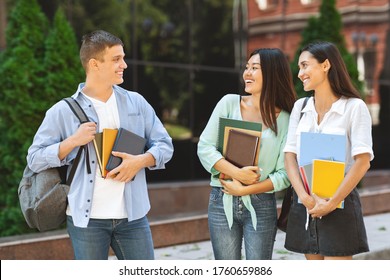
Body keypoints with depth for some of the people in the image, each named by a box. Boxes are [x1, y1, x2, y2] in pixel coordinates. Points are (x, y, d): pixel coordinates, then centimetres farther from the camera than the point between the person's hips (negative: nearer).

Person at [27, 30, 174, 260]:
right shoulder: (63, 111, -2)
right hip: (87, 219, -3)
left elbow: (165, 145, 9)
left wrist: (141, 160, -12)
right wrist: (73, 141, -16)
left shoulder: (136, 102, 7)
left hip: (132, 215, 3)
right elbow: (35, 159, -1)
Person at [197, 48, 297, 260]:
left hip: (261, 205, -1)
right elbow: (205, 147, -3)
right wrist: (237, 173, -15)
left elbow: (284, 173, -6)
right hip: (222, 202, 1)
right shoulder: (230, 103, 3)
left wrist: (245, 190, -13)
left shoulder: (285, 120, -2)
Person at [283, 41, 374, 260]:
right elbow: (290, 155, 2)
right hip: (305, 204, 5)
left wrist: (332, 203, -15)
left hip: (339, 204, -5)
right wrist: (305, 197, -12)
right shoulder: (300, 107, 8)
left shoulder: (354, 107, -7)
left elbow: (363, 162, -13)